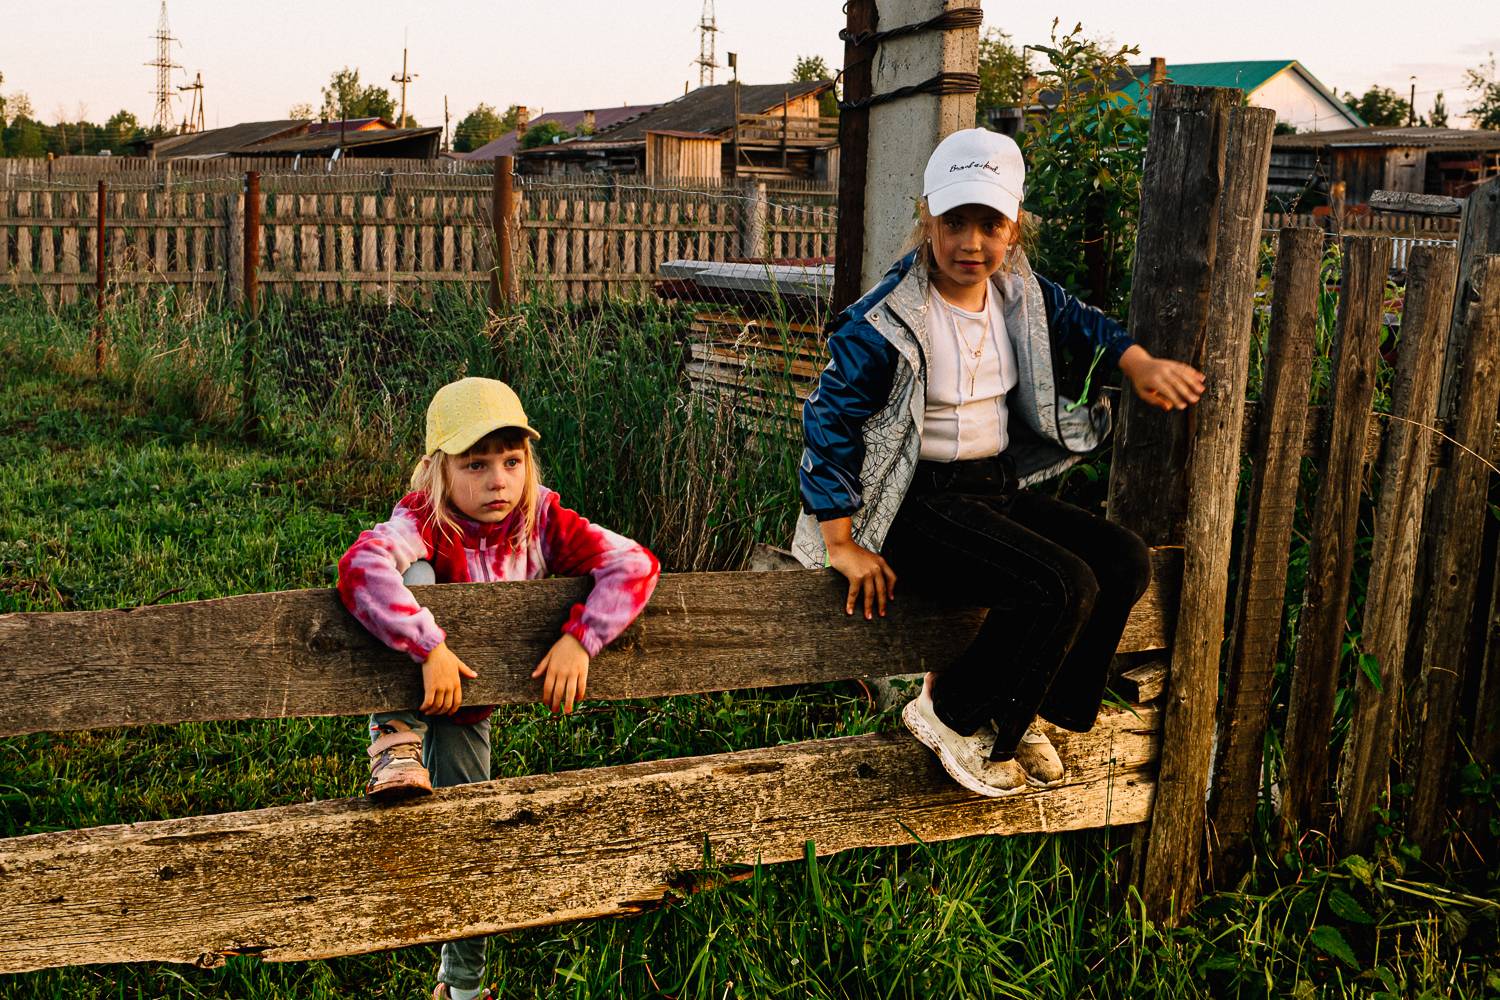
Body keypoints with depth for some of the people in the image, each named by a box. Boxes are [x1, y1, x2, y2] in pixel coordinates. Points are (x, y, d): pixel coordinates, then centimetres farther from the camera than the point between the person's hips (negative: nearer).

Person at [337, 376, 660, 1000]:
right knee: (415, 573, -31)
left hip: (470, 706, 3)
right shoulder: (424, 521, -28)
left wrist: (578, 640, -38)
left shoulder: (542, 521, -17)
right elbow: (360, 567, -48)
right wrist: (432, 650, -53)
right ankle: (397, 752, -25)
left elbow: (635, 566, -25)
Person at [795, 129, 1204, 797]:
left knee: (1123, 562, -8)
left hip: (997, 486, 8)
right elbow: (828, 420, -15)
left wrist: (1140, 366, 11)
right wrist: (844, 546, -16)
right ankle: (950, 715, -5)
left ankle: (1018, 715, 6)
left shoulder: (1021, 294, 5)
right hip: (920, 501, -8)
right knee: (1062, 586, -26)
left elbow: (1080, 322, 27)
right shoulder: (887, 321, -17)